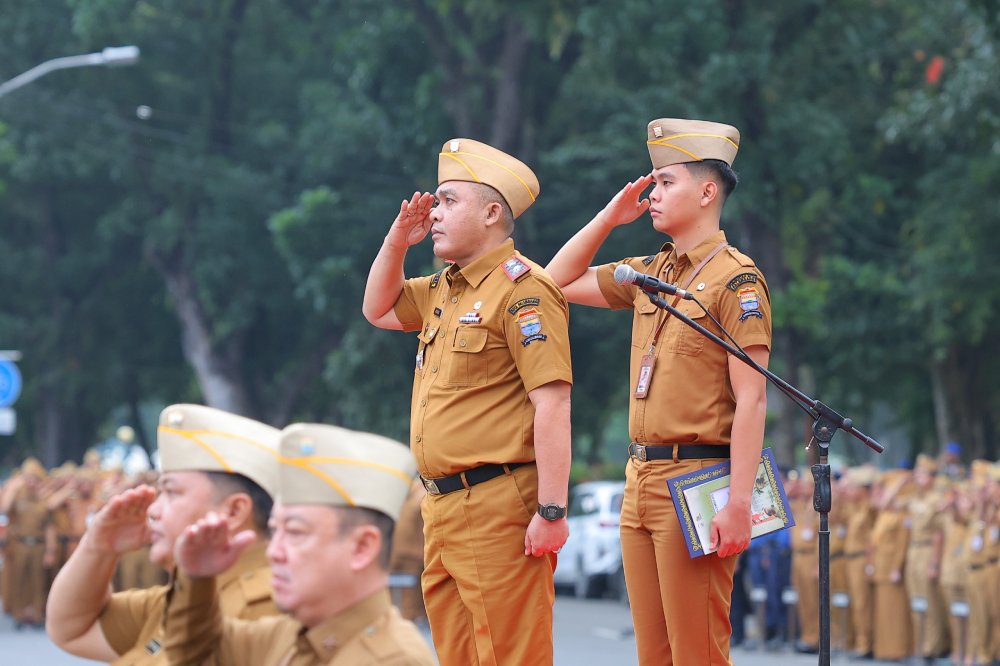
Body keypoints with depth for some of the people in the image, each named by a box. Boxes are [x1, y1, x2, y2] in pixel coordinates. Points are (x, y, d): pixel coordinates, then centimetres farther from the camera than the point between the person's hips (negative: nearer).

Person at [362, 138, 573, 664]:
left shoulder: (521, 289, -12)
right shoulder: (445, 289, 17)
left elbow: (553, 404, -18)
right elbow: (380, 310, 36)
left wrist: (551, 511, -23)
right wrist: (396, 241, 17)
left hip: (497, 510, -10)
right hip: (442, 507, 10)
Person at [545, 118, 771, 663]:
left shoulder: (736, 279, -9)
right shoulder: (650, 273, 14)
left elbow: (751, 401, -14)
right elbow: (558, 283, 26)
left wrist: (738, 503, -21)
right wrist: (609, 217, 14)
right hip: (640, 477, 8)